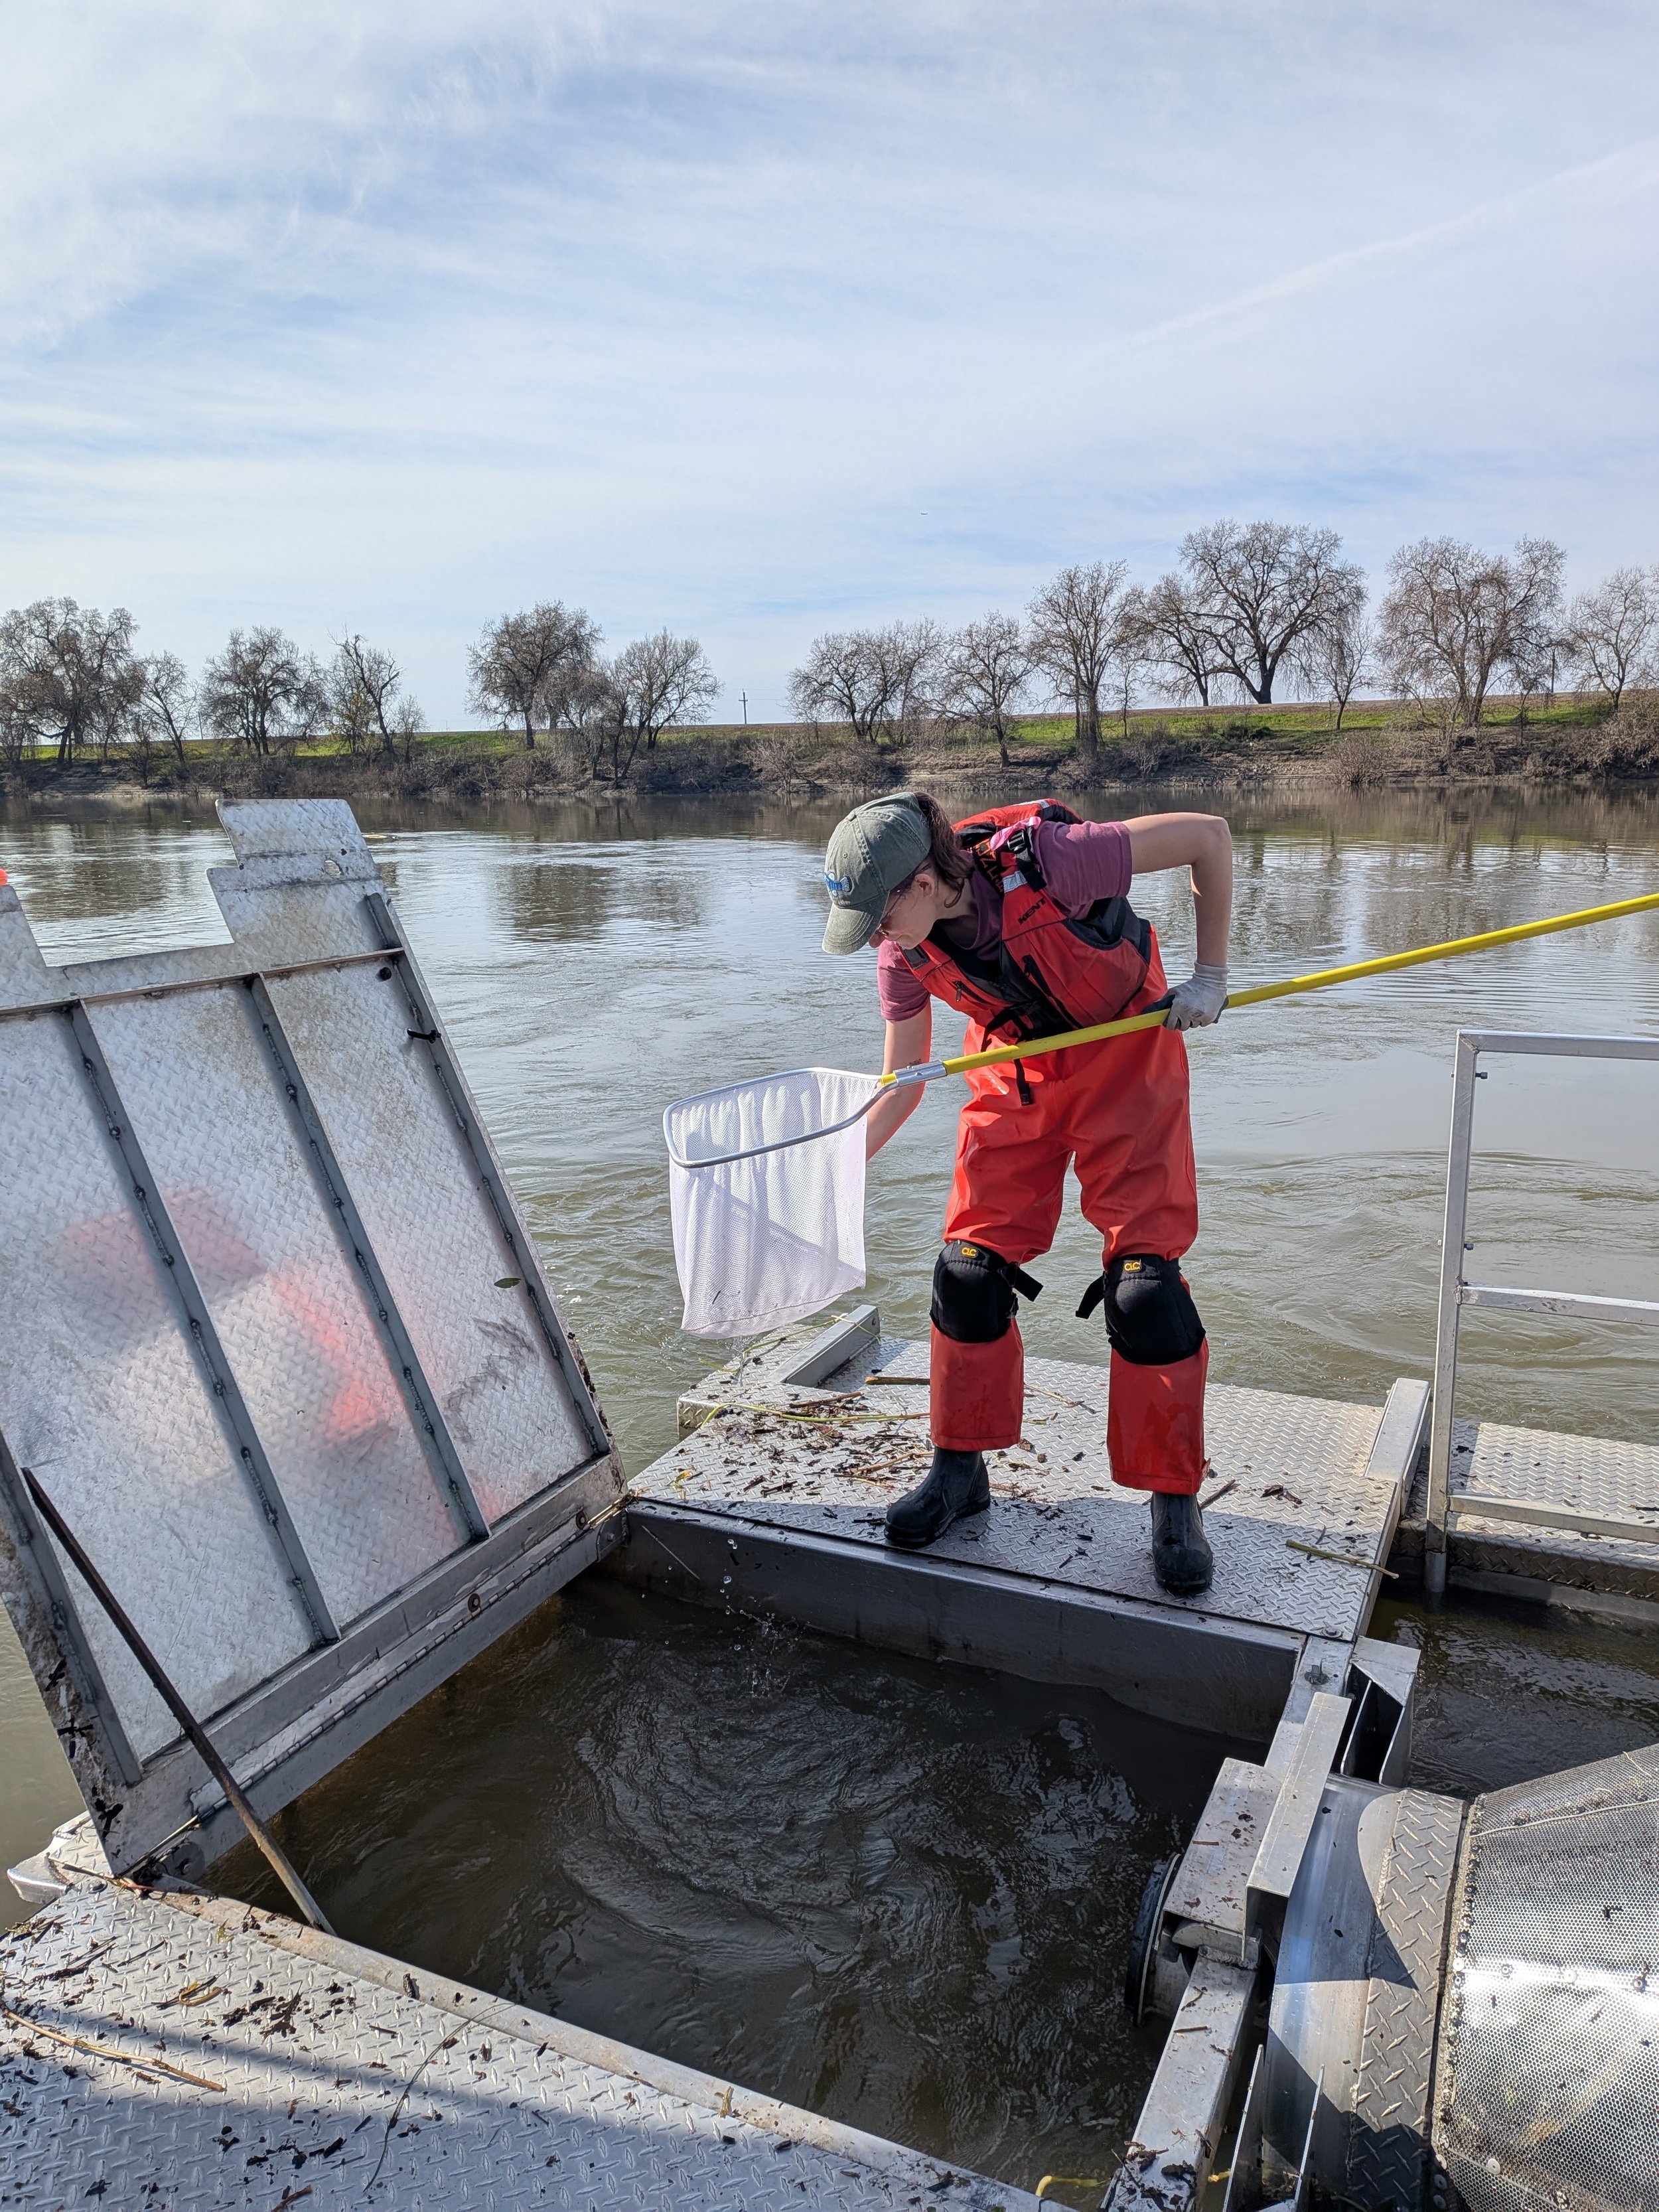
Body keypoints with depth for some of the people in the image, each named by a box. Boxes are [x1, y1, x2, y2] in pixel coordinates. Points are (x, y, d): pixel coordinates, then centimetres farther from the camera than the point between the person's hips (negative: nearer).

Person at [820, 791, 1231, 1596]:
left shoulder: (1043, 861, -34)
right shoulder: (904, 952, -16)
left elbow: (1210, 835, -22)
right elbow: (900, 1085, -4)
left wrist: (1210, 974, -20)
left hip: (1125, 1051, -4)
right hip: (1013, 1068, 4)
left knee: (1144, 1276, -10)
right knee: (970, 1261, -2)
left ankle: (1174, 1501, 6)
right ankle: (960, 1468, 17)